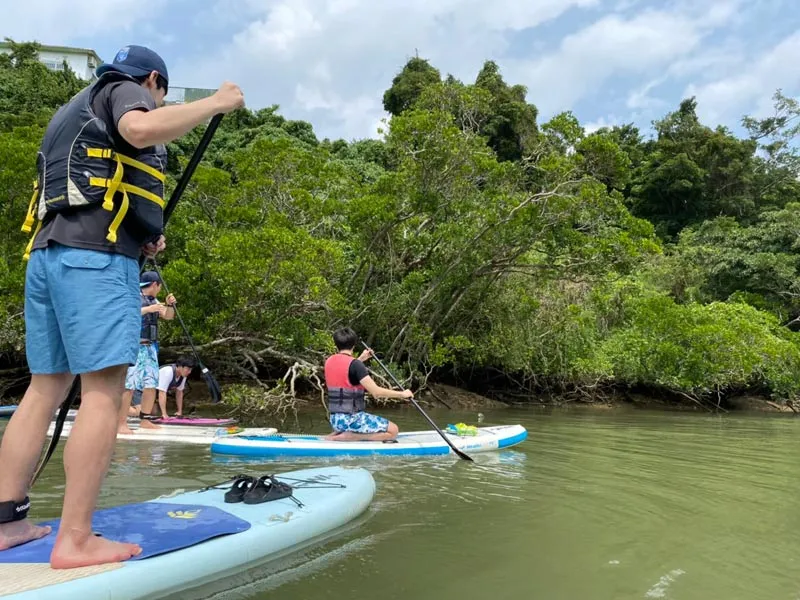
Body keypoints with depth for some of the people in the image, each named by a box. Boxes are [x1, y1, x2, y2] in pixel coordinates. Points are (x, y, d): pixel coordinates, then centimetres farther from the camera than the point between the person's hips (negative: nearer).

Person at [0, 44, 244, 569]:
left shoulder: (73, 111, 34)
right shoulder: (123, 90, 8)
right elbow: (142, 130, -19)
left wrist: (141, 240, 22)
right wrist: (215, 103, -7)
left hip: (45, 253, 9)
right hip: (94, 256, -9)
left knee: (46, 388, 9)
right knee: (103, 392, -12)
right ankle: (76, 539, -12)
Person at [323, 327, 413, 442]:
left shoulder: (329, 362, 6)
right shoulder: (355, 364, -16)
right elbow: (376, 392, -19)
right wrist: (402, 394, -7)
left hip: (335, 420, 8)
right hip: (351, 419, -8)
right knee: (393, 430, -4)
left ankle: (337, 433, 9)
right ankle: (346, 437, -11)